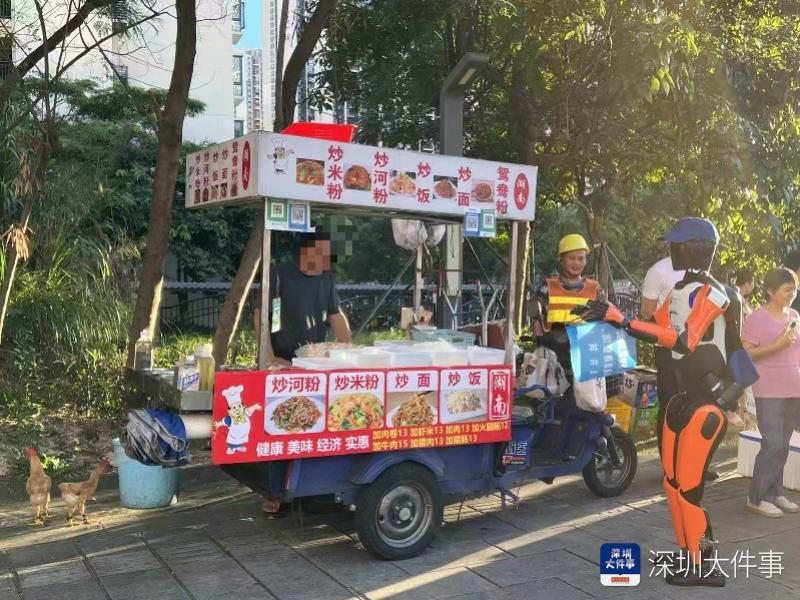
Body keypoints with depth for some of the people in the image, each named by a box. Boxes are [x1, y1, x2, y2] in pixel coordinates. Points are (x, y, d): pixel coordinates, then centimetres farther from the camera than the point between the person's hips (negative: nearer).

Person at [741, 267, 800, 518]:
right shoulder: (757, 318, -9)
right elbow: (744, 354, -14)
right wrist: (776, 346, -21)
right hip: (769, 391, -7)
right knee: (773, 445, -8)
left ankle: (775, 493, 20)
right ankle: (757, 498, 1)